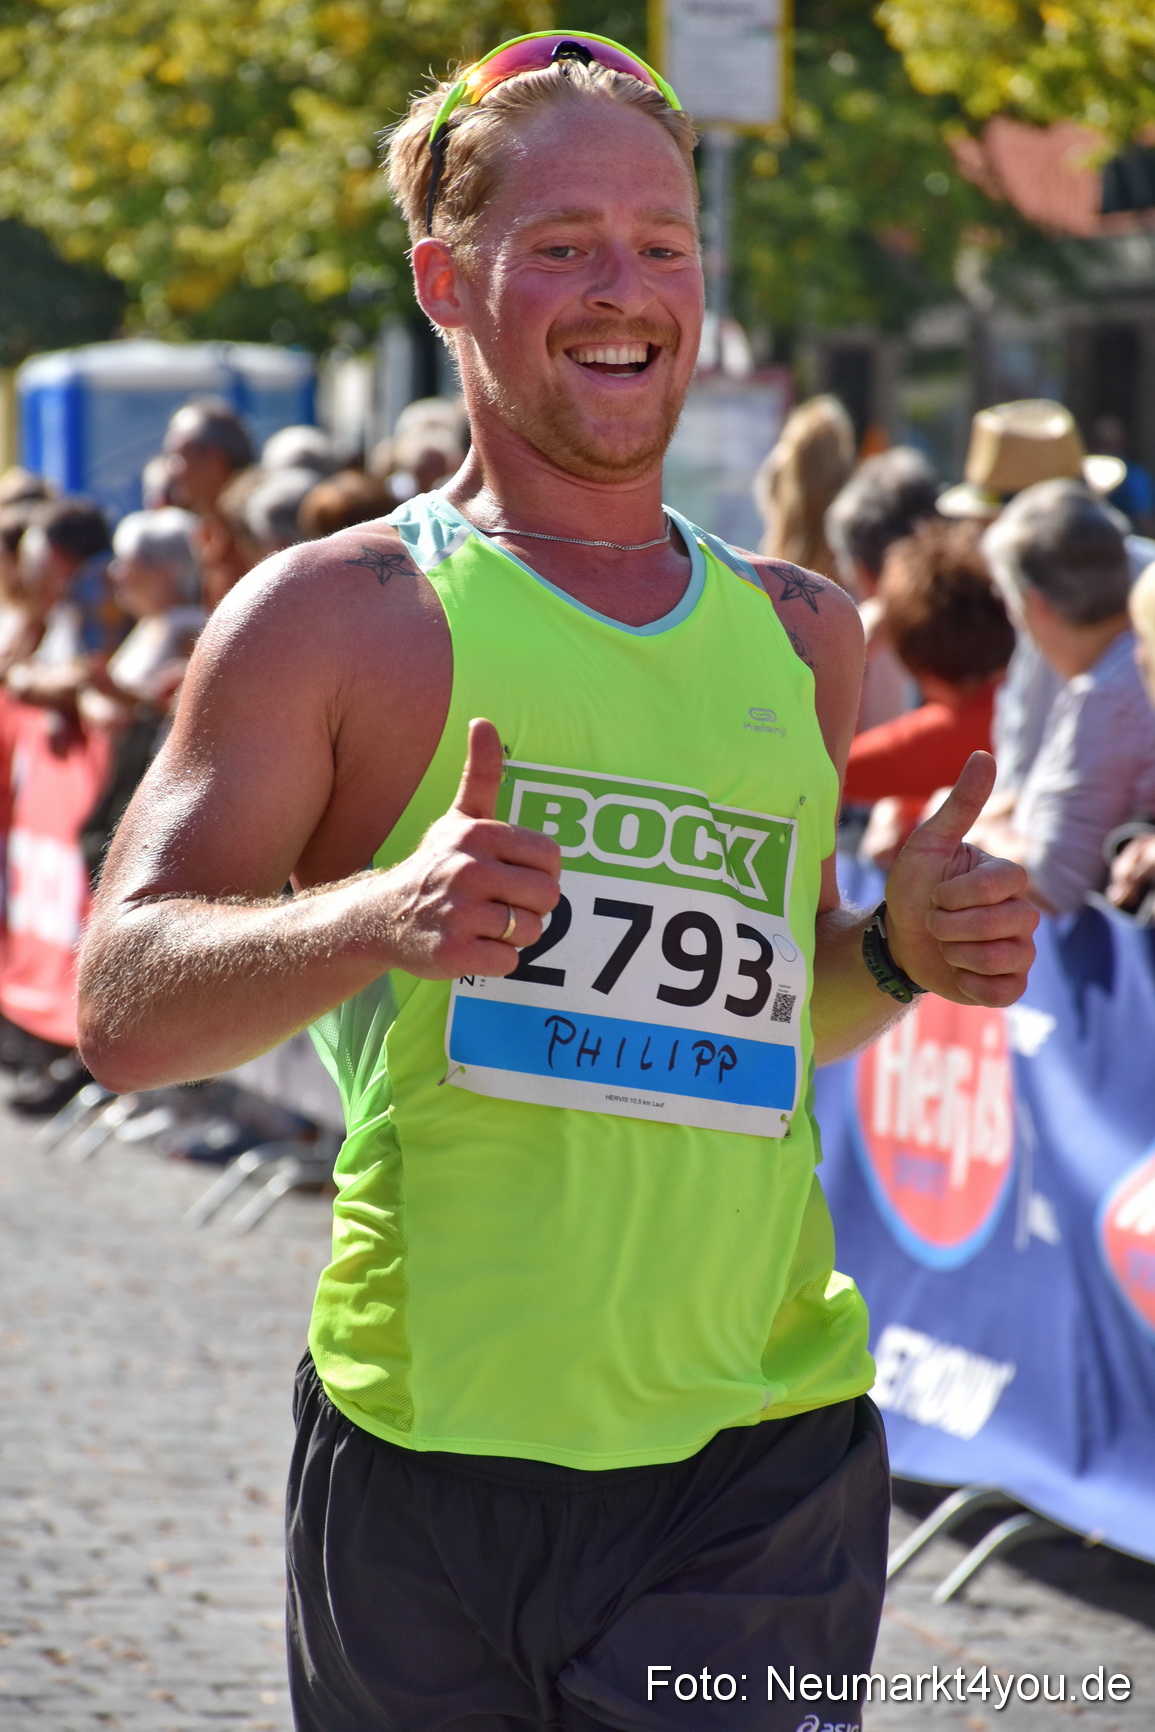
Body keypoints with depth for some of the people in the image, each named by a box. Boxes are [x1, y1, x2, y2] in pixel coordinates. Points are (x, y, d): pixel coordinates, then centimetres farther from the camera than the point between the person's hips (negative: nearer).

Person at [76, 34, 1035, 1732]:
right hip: (435, 1456, -3)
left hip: (765, 1466, 3)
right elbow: (124, 1005, -6)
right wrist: (381, 917, -23)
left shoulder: (801, 634, 14)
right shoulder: (341, 615, 0)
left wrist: (902, 953, 5)